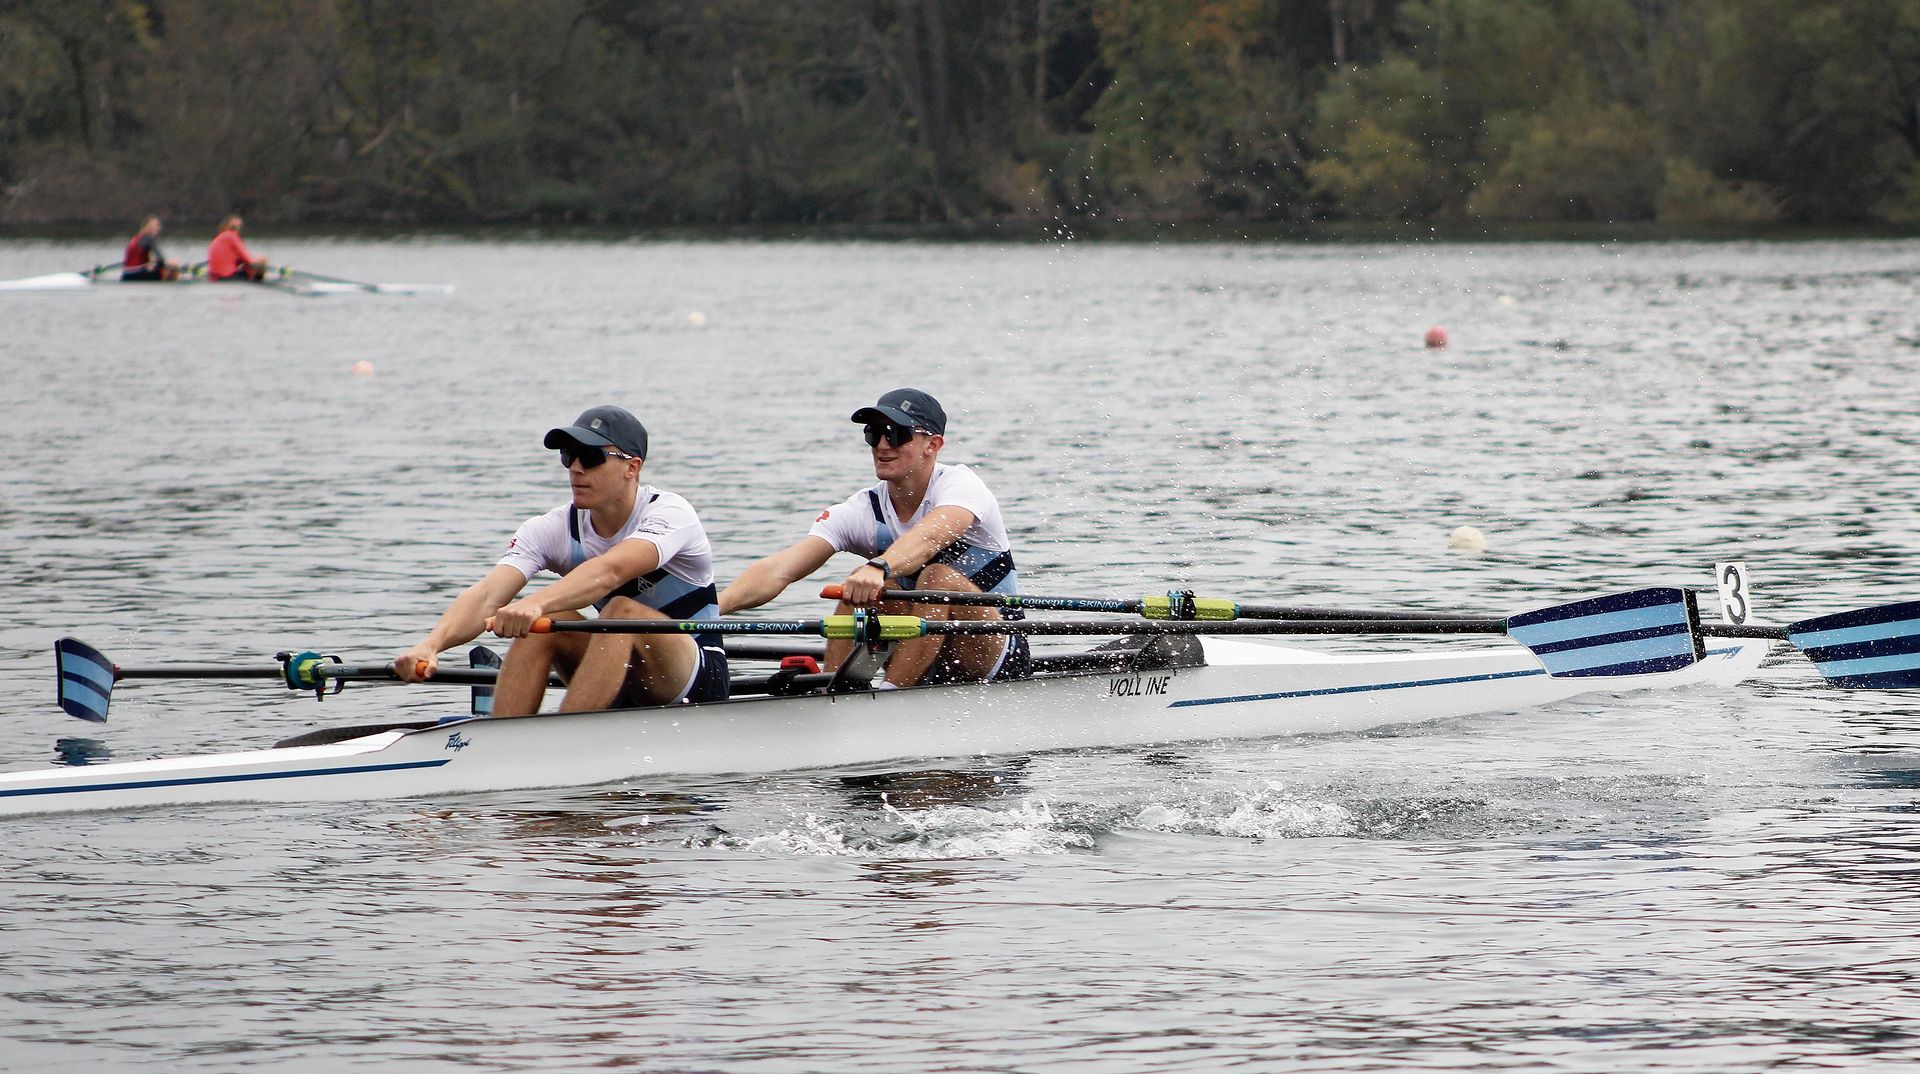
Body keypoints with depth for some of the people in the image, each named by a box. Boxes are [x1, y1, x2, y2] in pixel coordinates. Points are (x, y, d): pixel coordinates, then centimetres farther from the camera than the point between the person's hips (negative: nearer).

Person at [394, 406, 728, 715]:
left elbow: (611, 571, -41)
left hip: (695, 678, -4)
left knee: (623, 612, -32)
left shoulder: (669, 512, -19)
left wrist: (535, 604, -58)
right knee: (543, 621, -23)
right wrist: (432, 644, -44)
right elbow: (487, 595, -23)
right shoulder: (552, 529, -6)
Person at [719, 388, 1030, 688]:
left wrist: (879, 568, -61)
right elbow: (779, 570, -19)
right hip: (930, 671, 4)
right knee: (861, 585, -19)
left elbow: (929, 538, -41)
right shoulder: (860, 512, -5)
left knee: (939, 576, -30)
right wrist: (713, 607, -37)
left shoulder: (959, 484, -15)